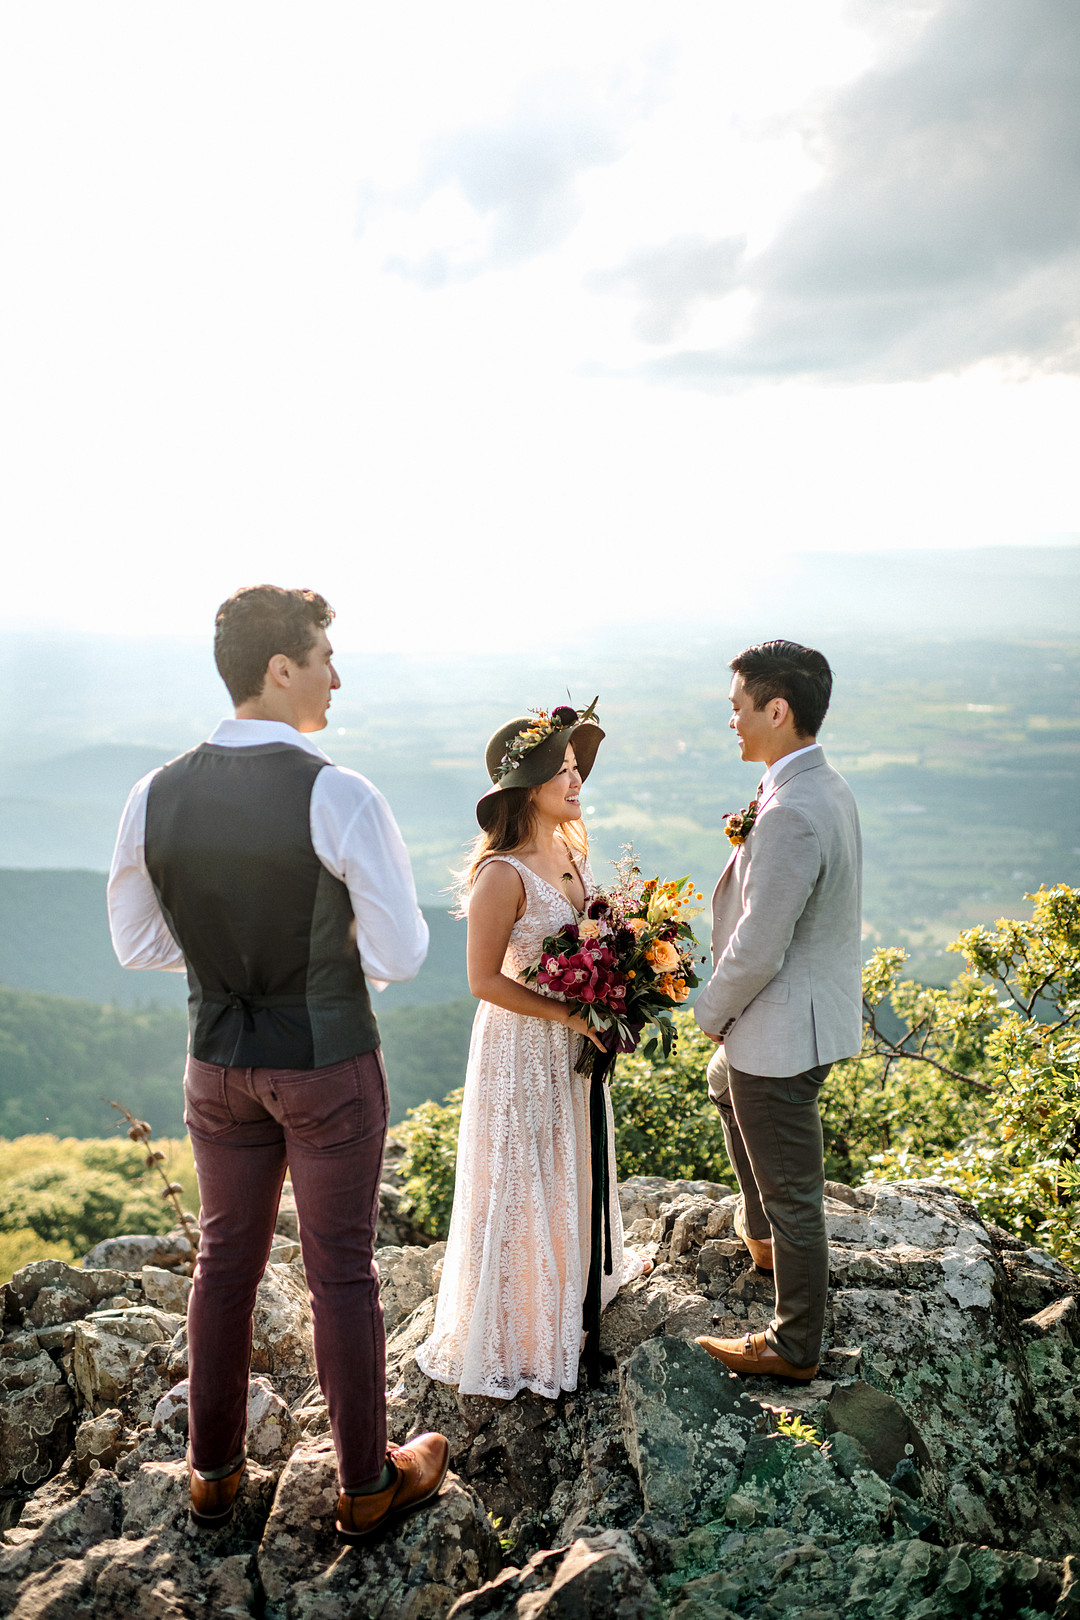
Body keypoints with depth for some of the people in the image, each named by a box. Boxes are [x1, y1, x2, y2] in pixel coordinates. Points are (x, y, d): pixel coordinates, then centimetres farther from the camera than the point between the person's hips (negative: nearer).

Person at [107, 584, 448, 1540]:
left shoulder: (155, 797, -7)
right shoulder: (340, 797, -22)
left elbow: (138, 944, 4)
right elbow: (401, 956, -18)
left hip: (219, 1060, 5)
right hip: (329, 1065, -4)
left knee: (227, 1257, 21)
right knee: (342, 1272, 10)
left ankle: (213, 1472, 37)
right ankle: (370, 1486, 29)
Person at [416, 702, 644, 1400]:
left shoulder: (572, 850, 1)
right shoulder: (502, 873, -24)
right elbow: (484, 980, -21)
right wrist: (569, 1013, -22)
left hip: (574, 1044, 8)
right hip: (522, 1046, -8)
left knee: (572, 1168, 24)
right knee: (520, 1185, 6)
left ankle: (576, 1286, 47)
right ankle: (511, 1342, 24)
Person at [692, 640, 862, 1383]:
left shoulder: (790, 816, -30)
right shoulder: (828, 786, 3)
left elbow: (757, 950, -26)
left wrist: (712, 1011, -9)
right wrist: (750, 840, 1)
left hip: (782, 1029, -11)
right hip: (819, 1007, 11)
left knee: (792, 1192, 6)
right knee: (724, 1084, 35)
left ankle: (795, 1348, 25)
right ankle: (760, 1231, 51)